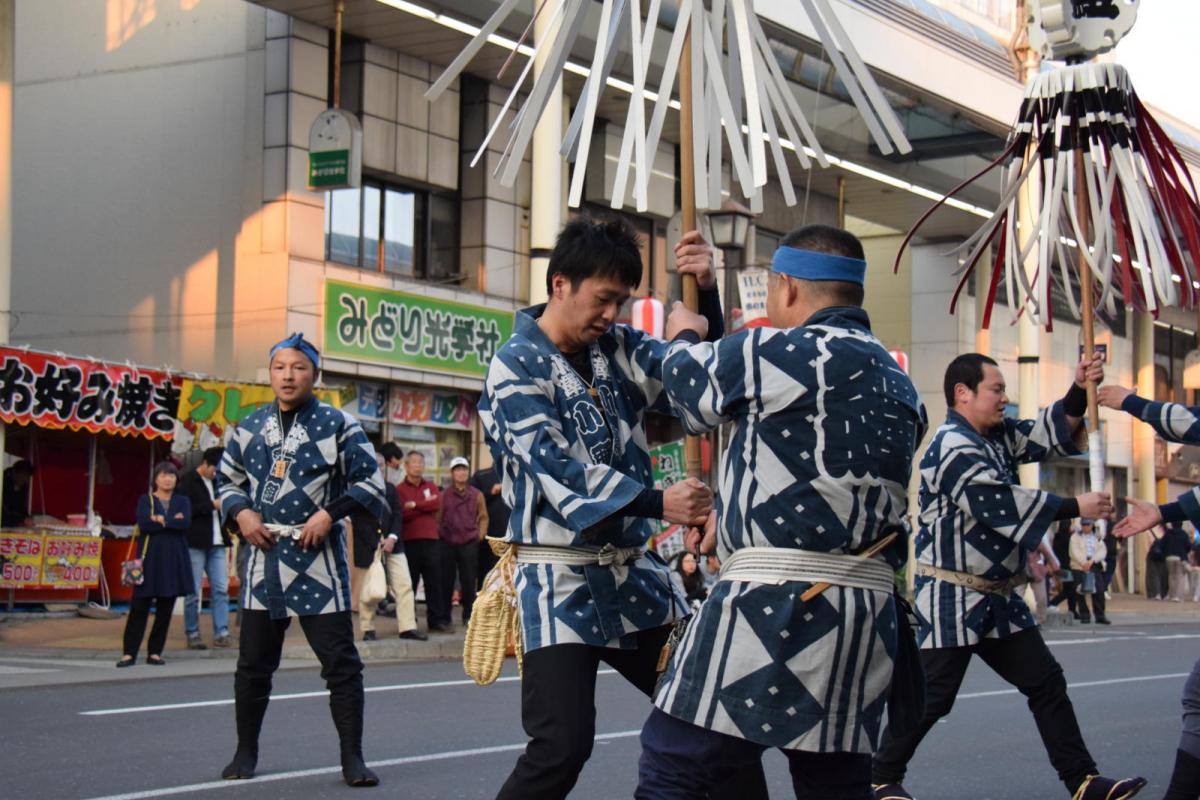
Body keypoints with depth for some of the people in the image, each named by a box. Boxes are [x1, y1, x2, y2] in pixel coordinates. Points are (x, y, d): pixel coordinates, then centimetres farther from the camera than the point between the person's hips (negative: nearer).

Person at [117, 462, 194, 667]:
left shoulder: (182, 501, 13)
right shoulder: (145, 500, 8)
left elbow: (185, 522, -7)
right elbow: (144, 524, -10)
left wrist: (160, 520, -8)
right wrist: (172, 521, -8)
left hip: (173, 559, 2)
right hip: (150, 558, -2)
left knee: (165, 609, 3)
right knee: (139, 607, -5)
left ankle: (155, 652, 11)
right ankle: (129, 653, -2)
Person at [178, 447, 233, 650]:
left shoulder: (216, 482, 17)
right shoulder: (188, 481, -4)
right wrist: (212, 505, -15)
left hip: (217, 543, 6)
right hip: (195, 543, -6)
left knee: (221, 589, 1)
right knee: (193, 591, -1)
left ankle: (221, 633, 2)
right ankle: (192, 635, 4)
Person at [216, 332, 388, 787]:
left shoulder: (338, 425, -4)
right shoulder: (251, 427, 9)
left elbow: (371, 484, -3)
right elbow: (227, 479, 19)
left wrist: (330, 512, -15)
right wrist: (241, 512, 0)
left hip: (318, 560, -4)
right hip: (265, 559, 4)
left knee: (341, 662, -3)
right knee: (254, 663, 10)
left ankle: (352, 758, 5)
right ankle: (245, 752, 24)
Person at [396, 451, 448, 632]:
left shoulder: (430, 486, 16)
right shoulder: (399, 489, 3)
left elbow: (437, 503, -4)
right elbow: (401, 514, -11)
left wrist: (415, 505, -8)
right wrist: (426, 506, -5)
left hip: (431, 541, 3)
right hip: (409, 542, -3)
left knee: (434, 582, 3)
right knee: (409, 583, 2)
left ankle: (437, 620, 7)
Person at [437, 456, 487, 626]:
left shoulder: (477, 495, 5)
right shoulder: (444, 495, 4)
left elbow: (483, 518, 9)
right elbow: (438, 518, 6)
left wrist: (480, 535, 0)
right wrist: (439, 535, 0)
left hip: (469, 543, 0)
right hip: (447, 543, 0)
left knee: (469, 581, 2)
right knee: (446, 581, 3)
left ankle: (468, 615, 14)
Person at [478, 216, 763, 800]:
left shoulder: (619, 349, 8)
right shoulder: (515, 368, -9)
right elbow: (558, 467, -20)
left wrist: (705, 293, -16)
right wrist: (657, 504, -28)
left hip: (633, 570, 6)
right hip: (560, 580, -6)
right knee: (561, 746, -15)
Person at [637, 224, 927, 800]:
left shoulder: (783, 352, -9)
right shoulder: (900, 387, 17)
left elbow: (689, 382, 8)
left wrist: (682, 337, 31)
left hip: (775, 603, -8)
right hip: (867, 610, 8)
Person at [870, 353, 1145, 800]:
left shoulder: (998, 437, 12)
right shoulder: (952, 447, -17)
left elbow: (1049, 434, 15)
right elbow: (1001, 504, -25)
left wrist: (1080, 391, -3)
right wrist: (1075, 507, -21)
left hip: (997, 597, 9)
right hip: (952, 597, -9)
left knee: (1046, 681, 8)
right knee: (933, 695, -6)